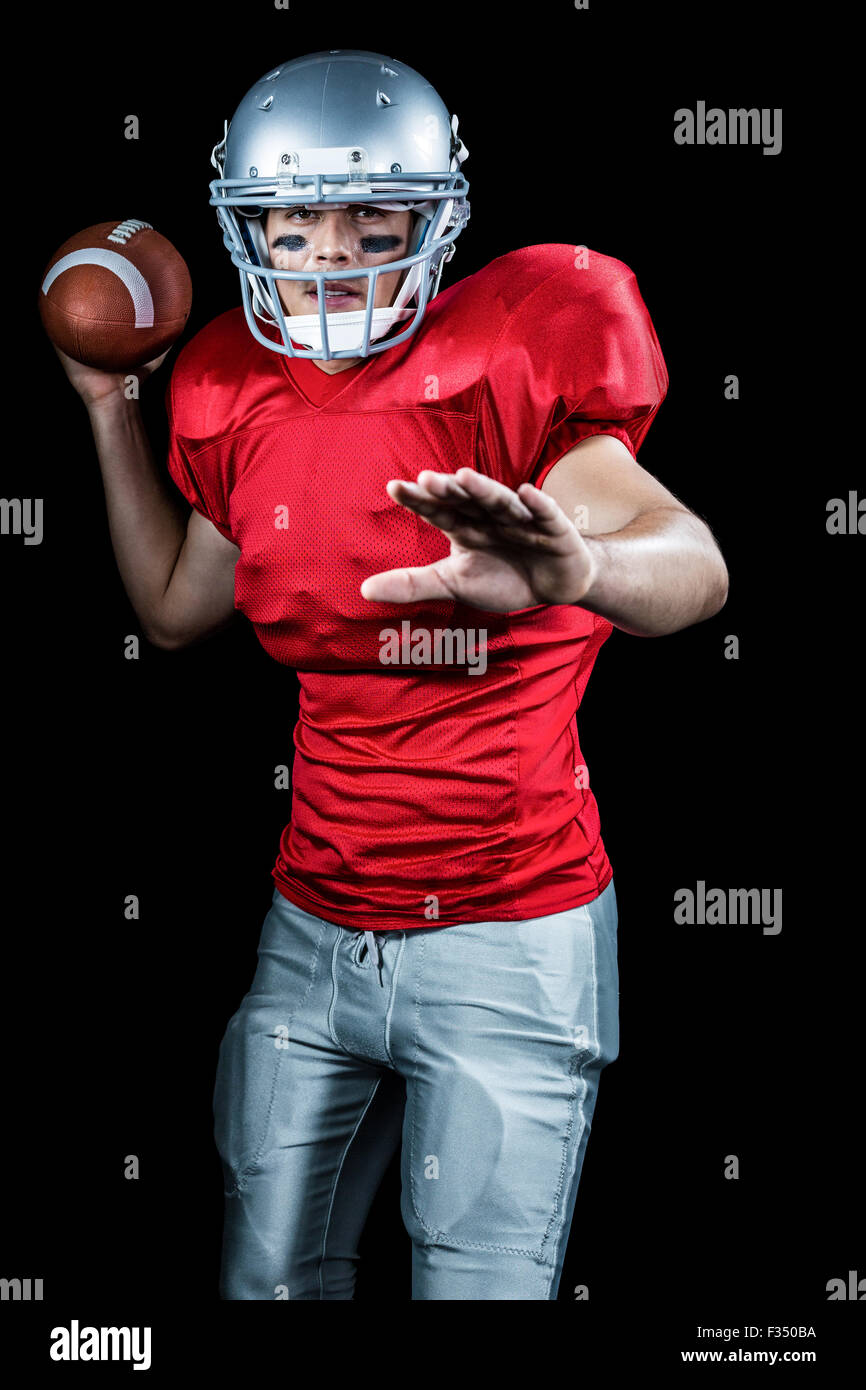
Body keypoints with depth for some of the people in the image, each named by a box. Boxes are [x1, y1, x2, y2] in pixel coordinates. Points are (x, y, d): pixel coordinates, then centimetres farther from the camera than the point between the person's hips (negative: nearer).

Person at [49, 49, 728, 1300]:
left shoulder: (503, 374, -14)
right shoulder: (242, 401, 4)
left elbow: (695, 565, -31)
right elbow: (175, 609, 21)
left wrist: (580, 567, -54)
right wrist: (109, 408, 18)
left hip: (507, 942, -5)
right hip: (314, 930, 5)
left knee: (481, 1285, 6)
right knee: (271, 1274, 17)